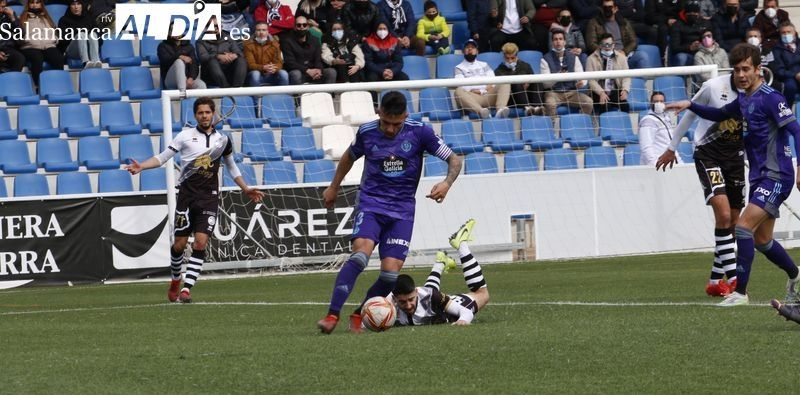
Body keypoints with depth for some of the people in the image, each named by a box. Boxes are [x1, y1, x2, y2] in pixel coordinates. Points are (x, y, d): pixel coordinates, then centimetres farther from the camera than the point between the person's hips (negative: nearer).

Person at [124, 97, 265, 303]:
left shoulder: (223, 140, 10)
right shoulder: (186, 136, 2)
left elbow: (232, 167, 26)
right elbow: (162, 158, 2)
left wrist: (246, 190, 25)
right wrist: (141, 166, -13)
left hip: (209, 197, 1)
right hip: (187, 194, -1)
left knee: (200, 243, -12)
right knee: (180, 244, 0)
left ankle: (186, 288, -11)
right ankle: (175, 280, 27)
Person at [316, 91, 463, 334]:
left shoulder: (419, 132, -5)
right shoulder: (367, 132, 0)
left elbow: (454, 160, 0)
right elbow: (350, 156, 23)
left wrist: (446, 183, -21)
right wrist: (334, 187, 33)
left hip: (402, 208, 1)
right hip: (371, 203, 0)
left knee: (391, 272, -13)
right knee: (361, 253, -27)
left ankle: (359, 316, 10)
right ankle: (332, 316, -30)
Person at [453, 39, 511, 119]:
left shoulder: (484, 65, 29)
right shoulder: (459, 68, 19)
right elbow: (462, 86, 2)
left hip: (489, 95, 3)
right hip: (473, 98, -3)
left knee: (505, 83, -21)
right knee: (459, 91, -35)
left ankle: (500, 109, -49)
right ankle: (481, 111, -59)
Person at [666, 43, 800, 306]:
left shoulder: (770, 98, -13)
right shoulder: (744, 101, 13)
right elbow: (719, 115, 33)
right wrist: (690, 106, 20)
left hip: (776, 176, -9)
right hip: (759, 176, 9)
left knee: (744, 226, -19)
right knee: (761, 240, 14)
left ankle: (740, 292, -17)